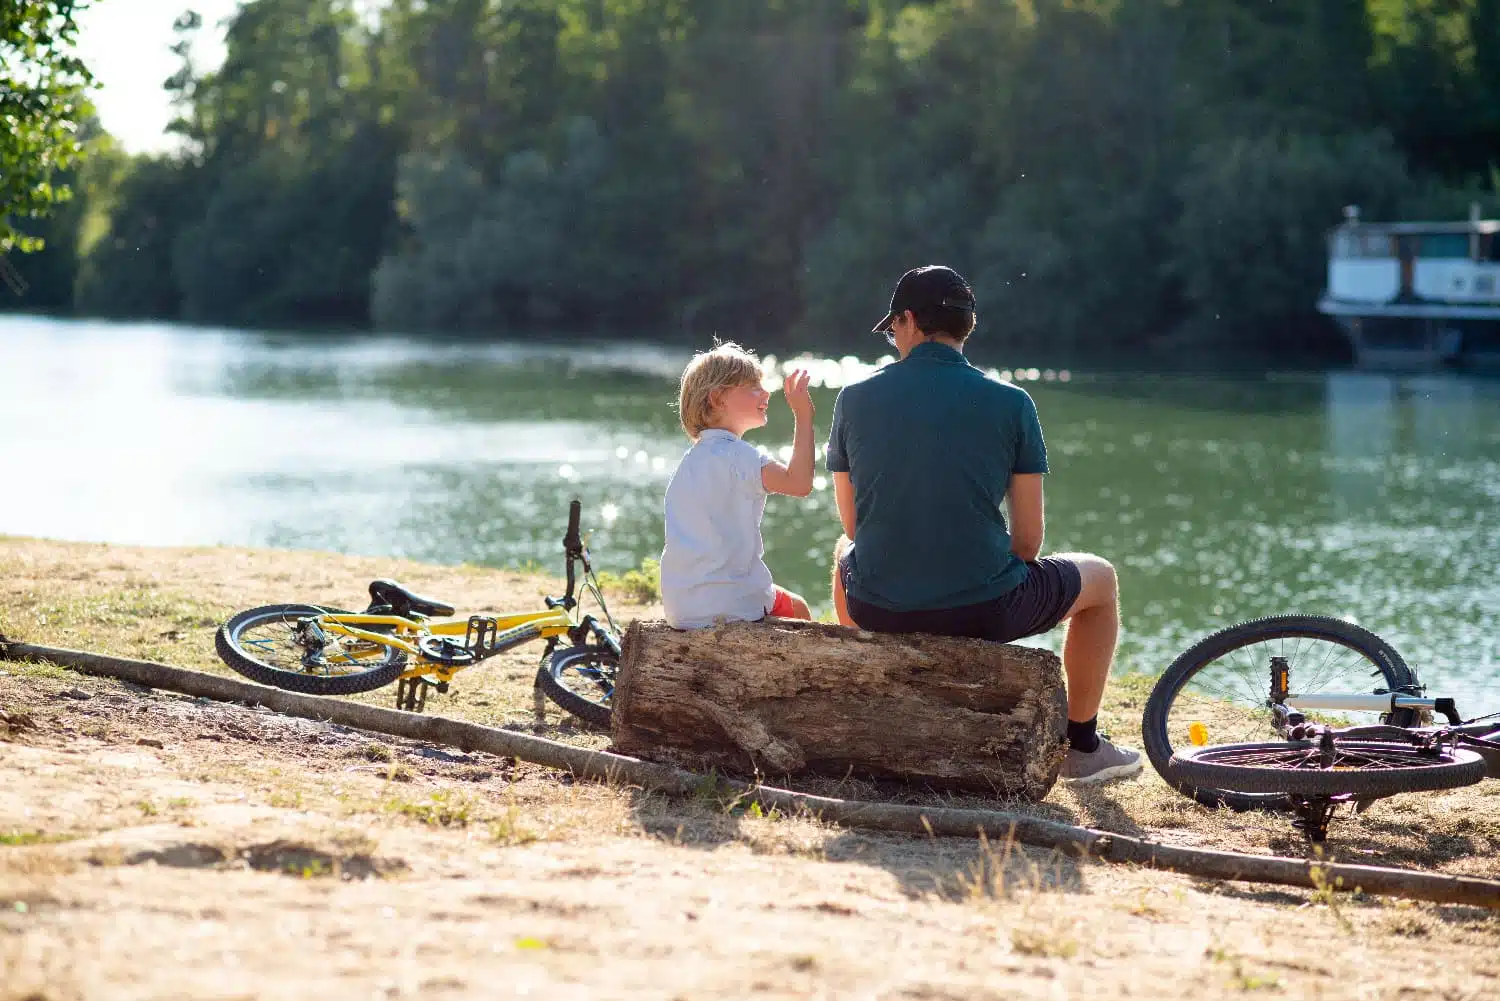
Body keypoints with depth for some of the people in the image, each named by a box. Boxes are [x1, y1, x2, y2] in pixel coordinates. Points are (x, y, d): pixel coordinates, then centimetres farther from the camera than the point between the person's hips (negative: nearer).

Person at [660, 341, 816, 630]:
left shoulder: (692, 458, 13)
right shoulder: (736, 455, -15)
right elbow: (800, 483, -27)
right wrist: (803, 416, -22)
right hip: (731, 604, -8)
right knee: (798, 609, 20)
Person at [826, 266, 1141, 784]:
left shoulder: (855, 399, 0)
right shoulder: (1010, 402, -5)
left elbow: (852, 524, 11)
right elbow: (1028, 539, -2)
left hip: (877, 608, 3)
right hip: (983, 611, -2)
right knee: (1100, 577, 26)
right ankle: (1082, 746, 32)